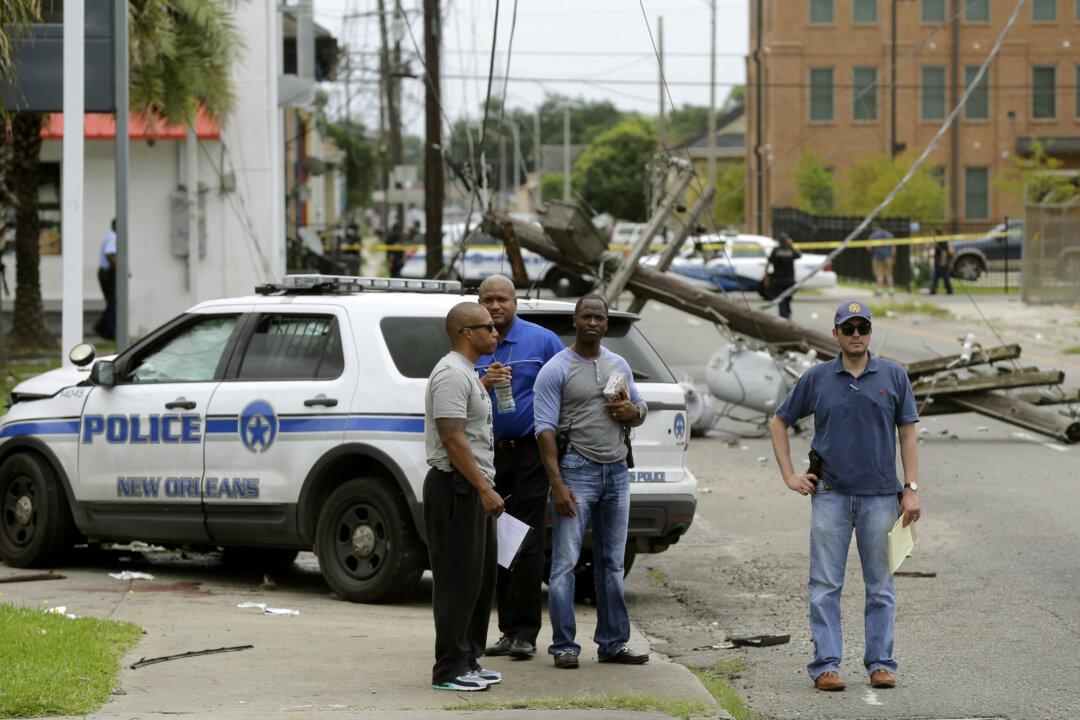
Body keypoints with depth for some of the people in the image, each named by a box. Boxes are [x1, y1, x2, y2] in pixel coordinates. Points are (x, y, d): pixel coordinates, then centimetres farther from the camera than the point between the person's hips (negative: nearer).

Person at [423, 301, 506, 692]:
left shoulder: (467, 373, 18)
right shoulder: (451, 374, -16)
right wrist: (485, 489, -24)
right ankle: (450, 670, -6)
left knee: (480, 580, 14)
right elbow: (453, 439, -23)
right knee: (458, 582, -8)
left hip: (473, 490, 11)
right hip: (455, 488, -11)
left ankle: (469, 661, 20)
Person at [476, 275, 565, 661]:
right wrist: (484, 382, -18)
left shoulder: (542, 340, 1)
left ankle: (525, 633, -5)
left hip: (530, 452, -4)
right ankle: (508, 630, 13)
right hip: (487, 453, 4)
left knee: (527, 543, -8)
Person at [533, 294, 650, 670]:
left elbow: (641, 408, 25)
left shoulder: (619, 366, 13)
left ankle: (613, 643, 16)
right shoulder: (556, 370, -5)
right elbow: (545, 428, -11)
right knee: (565, 561, -8)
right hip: (577, 469, -6)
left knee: (612, 563, 10)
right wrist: (557, 483, -18)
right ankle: (564, 646, -5)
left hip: (617, 471, 6)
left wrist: (631, 410, -2)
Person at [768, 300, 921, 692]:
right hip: (831, 494, 0)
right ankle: (826, 664, 1)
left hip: (880, 495, 0)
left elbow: (908, 434, 4)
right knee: (826, 585, -2)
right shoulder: (817, 378, 3)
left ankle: (880, 663, 11)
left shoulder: (893, 376, 4)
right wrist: (789, 476, 5)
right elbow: (779, 422, 13)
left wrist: (912, 490, -3)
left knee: (880, 586, 5)